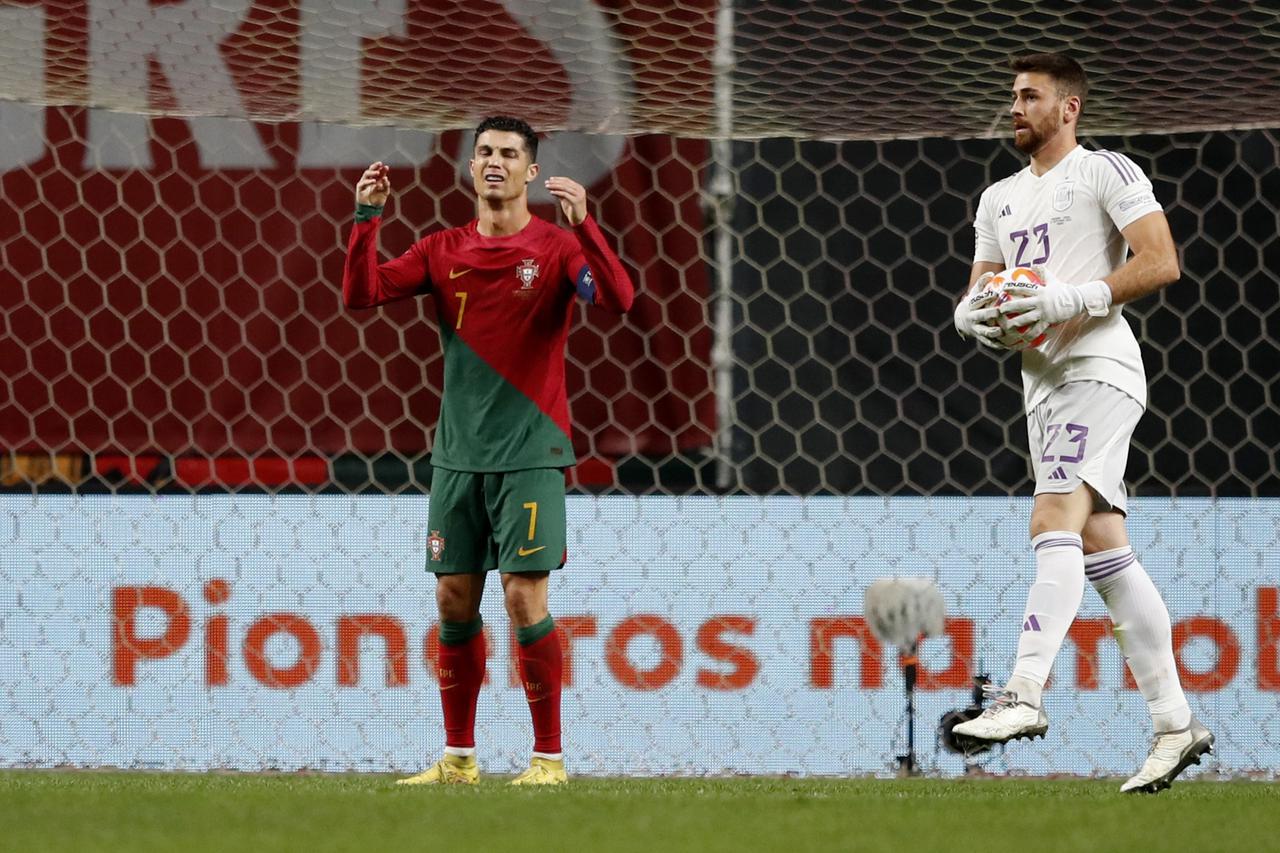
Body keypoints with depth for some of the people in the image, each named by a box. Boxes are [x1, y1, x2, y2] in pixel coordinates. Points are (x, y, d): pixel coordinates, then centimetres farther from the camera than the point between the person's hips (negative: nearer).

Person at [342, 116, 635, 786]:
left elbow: (618, 299, -19)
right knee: (455, 599, 5)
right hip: (458, 454, 4)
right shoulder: (443, 251, 9)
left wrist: (582, 225, -29)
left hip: (529, 453, -4)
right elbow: (361, 294, 2)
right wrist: (366, 218, -9)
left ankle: (548, 757, -2)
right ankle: (458, 758, 13)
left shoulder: (556, 248, -3)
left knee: (524, 597, -9)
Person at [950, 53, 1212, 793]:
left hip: (1098, 368, -8)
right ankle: (1176, 723, 8)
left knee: (1055, 520, -23)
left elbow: (1161, 263, -12)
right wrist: (977, 315, -2)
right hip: (1044, 380, 8)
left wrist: (1069, 299, -20)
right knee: (1105, 551, 6)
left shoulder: (1107, 173, -1)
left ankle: (1025, 695, -35)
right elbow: (975, 298, 23)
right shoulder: (1000, 199, 22)